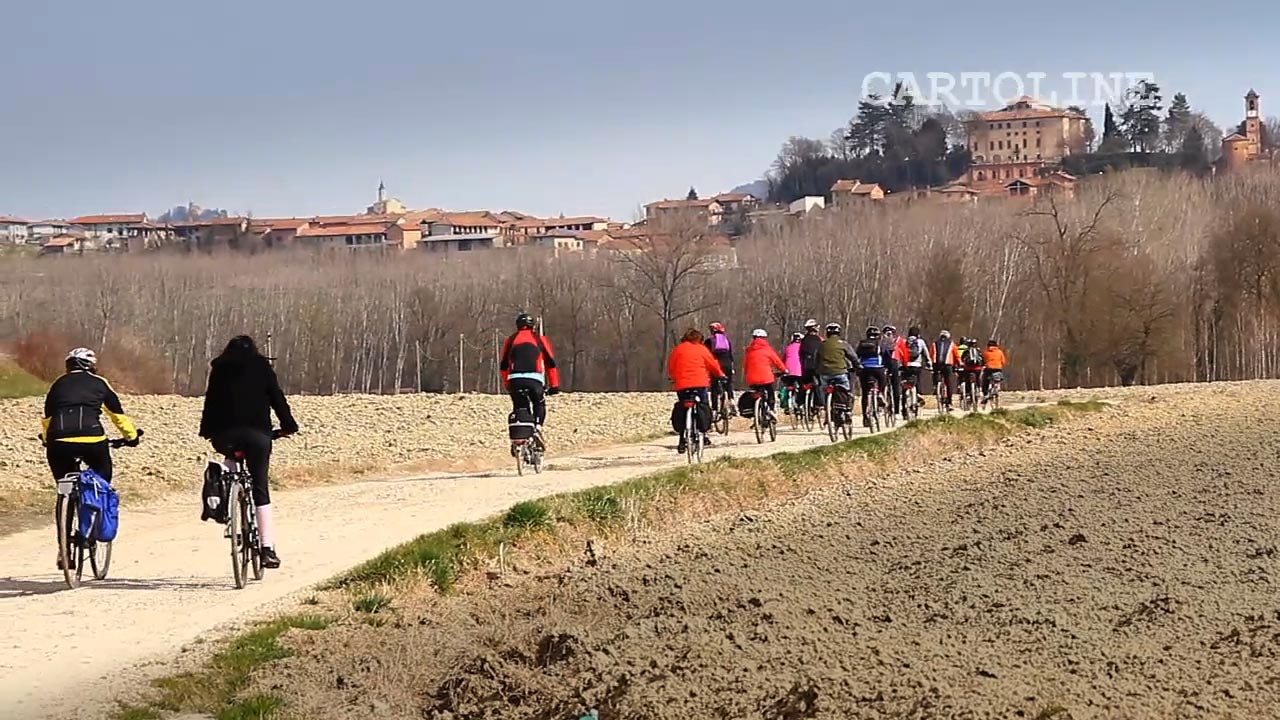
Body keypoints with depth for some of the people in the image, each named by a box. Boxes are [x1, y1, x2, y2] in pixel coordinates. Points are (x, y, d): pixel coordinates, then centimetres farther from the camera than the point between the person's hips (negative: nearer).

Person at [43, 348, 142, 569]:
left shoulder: (58, 384, 22)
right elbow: (117, 414, 23)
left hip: (59, 443, 2)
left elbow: (47, 418, 24)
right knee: (102, 475, 25)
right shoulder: (99, 383, 18)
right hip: (92, 440, -2)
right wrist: (132, 435, 37)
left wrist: (48, 440, 41)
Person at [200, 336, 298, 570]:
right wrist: (288, 425, 17)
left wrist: (207, 431, 21)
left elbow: (210, 400, 15)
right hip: (256, 433, -1)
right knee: (260, 489, 0)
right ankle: (267, 548, -8)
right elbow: (277, 397, 9)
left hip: (224, 434, 1)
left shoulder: (219, 369, 14)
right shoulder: (262, 367, 10)